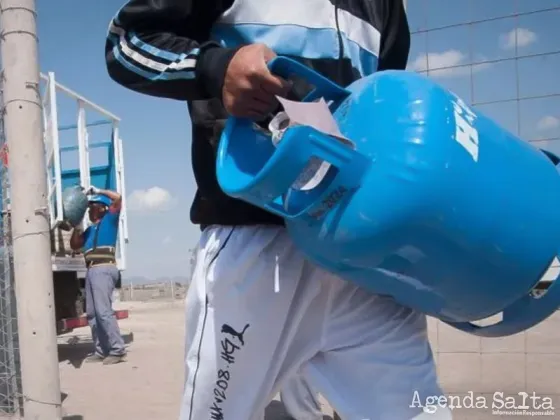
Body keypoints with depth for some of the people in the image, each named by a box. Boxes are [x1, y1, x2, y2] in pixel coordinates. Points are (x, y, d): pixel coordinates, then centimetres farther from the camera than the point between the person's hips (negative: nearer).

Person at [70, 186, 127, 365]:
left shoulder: (110, 219, 7)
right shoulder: (90, 229, 27)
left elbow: (118, 197, -6)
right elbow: (74, 245, 29)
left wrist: (98, 191, 4)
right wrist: (77, 225, 19)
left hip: (104, 269, -9)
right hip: (91, 271, 9)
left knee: (103, 311, -16)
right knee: (92, 313, 8)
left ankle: (118, 349, -13)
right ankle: (101, 350, 13)